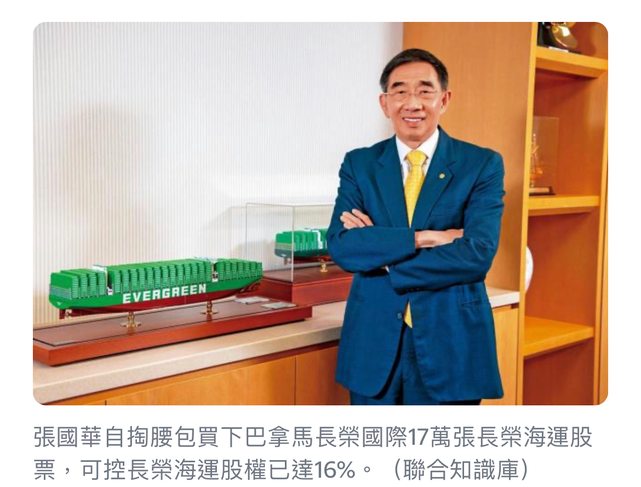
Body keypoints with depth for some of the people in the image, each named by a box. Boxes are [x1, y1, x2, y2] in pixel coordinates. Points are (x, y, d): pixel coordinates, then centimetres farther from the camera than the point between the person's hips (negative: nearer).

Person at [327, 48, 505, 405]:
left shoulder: (483, 164, -3)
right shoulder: (359, 164, 3)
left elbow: (477, 254, -16)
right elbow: (340, 246, -10)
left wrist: (376, 250, -13)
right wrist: (425, 237, -20)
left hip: (451, 344, -1)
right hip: (373, 343, 2)